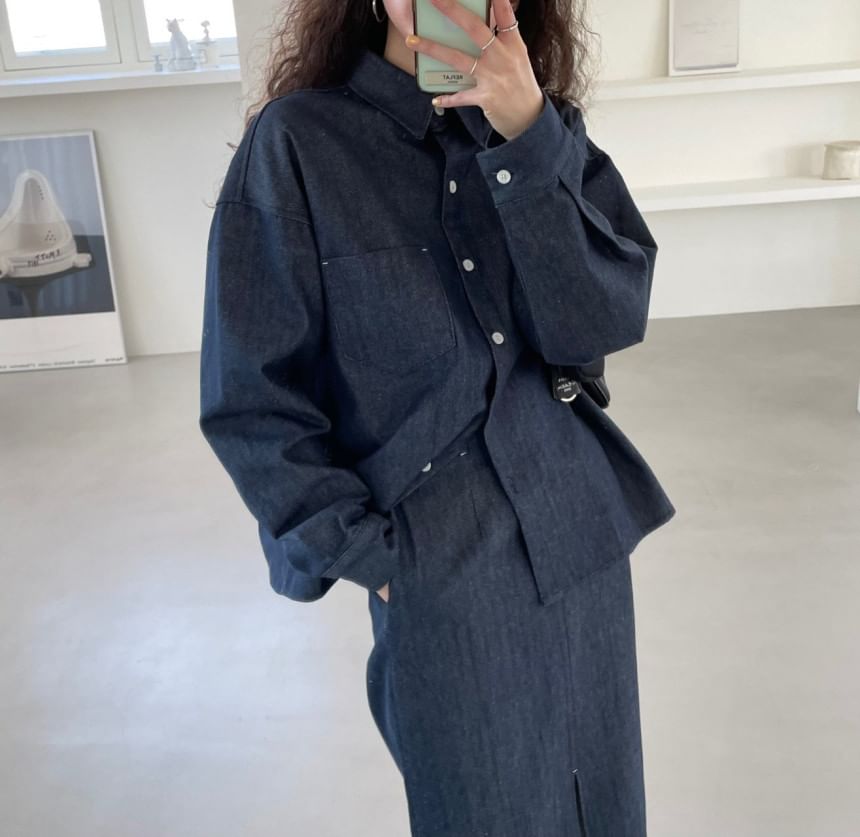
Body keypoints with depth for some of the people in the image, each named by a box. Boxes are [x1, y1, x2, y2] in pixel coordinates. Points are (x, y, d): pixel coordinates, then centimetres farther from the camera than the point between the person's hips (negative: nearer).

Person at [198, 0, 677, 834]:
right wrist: (367, 557, -10)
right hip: (439, 575, -3)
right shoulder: (298, 141, -12)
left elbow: (606, 321, -13)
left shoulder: (548, 129, 0)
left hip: (579, 541, 4)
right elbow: (250, 400, -10)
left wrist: (527, 138, -22)